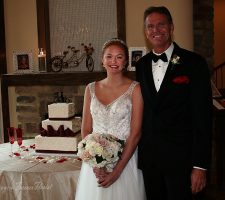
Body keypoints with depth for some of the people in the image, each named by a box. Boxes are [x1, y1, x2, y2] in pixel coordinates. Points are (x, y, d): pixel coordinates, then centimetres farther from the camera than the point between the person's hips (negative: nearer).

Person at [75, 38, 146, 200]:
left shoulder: (135, 89, -6)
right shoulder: (91, 89, 4)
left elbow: (135, 133, -10)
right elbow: (86, 130, 4)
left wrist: (117, 170, -15)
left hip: (125, 160, -3)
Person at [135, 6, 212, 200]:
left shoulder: (194, 62, -8)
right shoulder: (141, 65, 8)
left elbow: (203, 116, -11)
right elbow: (143, 109, 11)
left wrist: (200, 165, -14)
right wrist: (138, 149, 6)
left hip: (180, 156, -4)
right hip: (148, 155, 5)